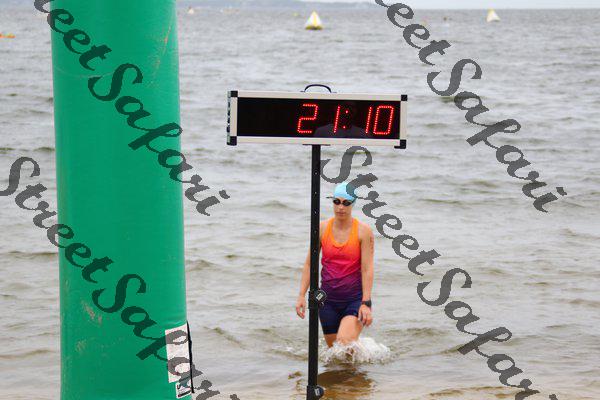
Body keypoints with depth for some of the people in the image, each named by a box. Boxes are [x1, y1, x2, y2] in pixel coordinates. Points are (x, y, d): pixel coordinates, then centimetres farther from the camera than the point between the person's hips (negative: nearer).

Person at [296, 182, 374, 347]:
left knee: (344, 343, -23)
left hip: (355, 299, -4)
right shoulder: (322, 228, 1)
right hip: (328, 300, 4)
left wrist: (366, 303, -18)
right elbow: (309, 263, 5)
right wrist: (302, 295, -1)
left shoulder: (363, 231, -8)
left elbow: (367, 269, -11)